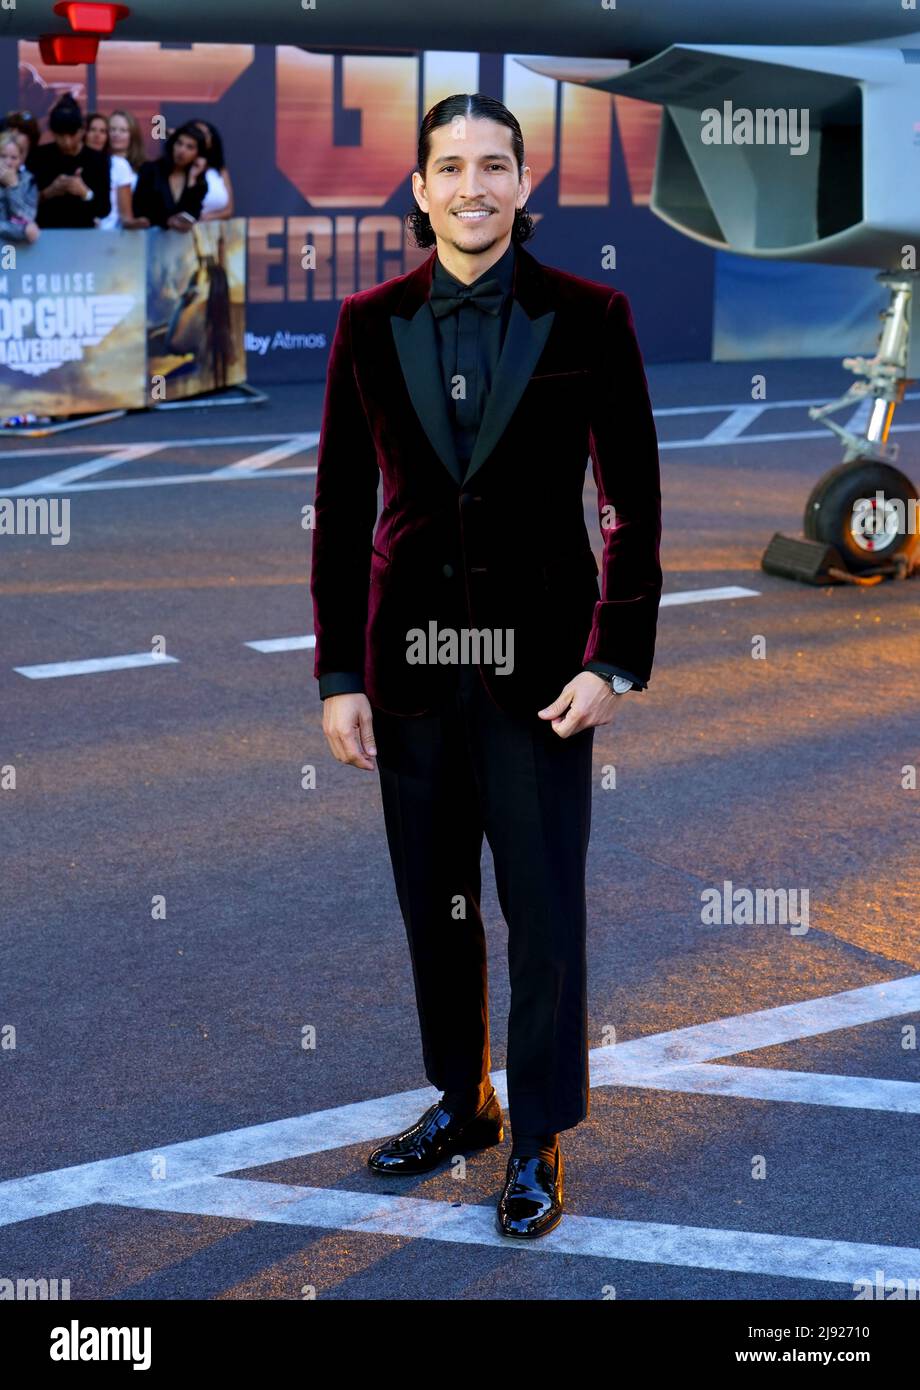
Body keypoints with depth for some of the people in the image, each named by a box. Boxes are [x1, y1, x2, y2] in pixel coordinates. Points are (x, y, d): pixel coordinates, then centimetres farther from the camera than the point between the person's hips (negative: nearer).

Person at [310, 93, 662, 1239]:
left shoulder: (588, 318, -3)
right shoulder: (371, 324, 3)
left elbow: (632, 501, -2)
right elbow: (340, 506, 5)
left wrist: (614, 660, -9)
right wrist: (338, 675, 1)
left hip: (538, 658, -3)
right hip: (412, 658, 3)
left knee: (544, 911, 2)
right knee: (432, 904, 14)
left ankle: (537, 1143, 18)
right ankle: (459, 1100, 33)